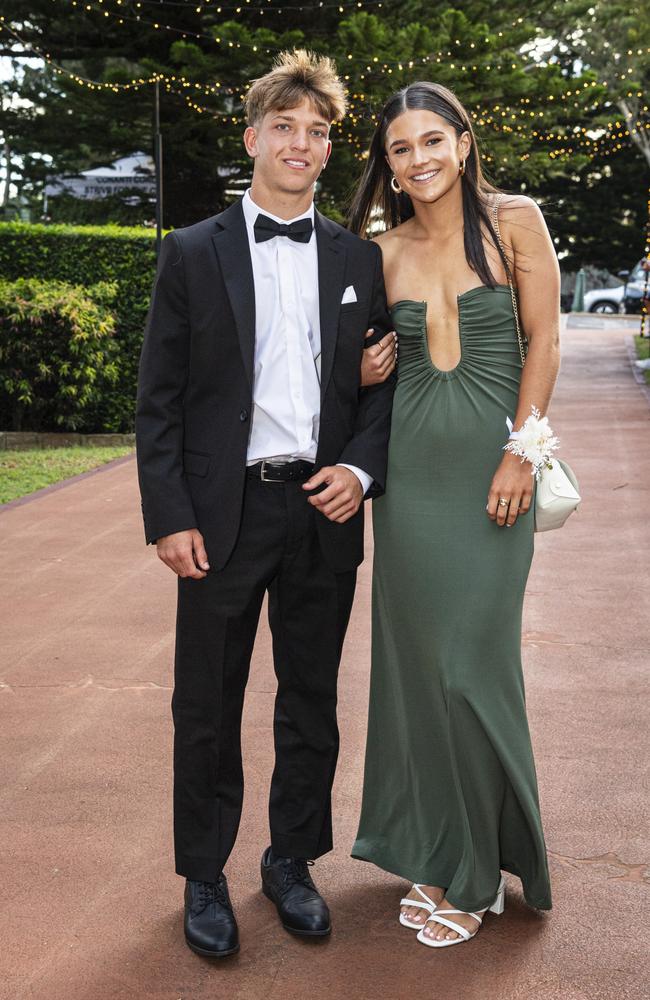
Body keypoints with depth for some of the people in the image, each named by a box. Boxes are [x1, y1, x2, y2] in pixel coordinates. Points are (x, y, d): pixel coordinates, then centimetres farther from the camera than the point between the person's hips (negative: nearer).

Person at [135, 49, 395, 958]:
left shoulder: (359, 260, 8)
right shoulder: (193, 254, 1)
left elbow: (380, 385, 10)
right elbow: (158, 399, -2)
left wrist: (361, 468, -8)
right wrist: (170, 517, -9)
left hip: (323, 512, 2)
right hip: (223, 513, -2)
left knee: (311, 704, 13)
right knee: (207, 710, 7)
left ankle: (292, 861, 31)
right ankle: (204, 876, 25)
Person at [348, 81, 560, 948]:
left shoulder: (514, 220, -2)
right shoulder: (385, 251, 9)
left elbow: (544, 339, -4)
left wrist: (520, 455, -9)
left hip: (490, 464, -4)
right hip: (412, 466, 4)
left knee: (473, 661, -2)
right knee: (416, 656, 6)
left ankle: (478, 872, 16)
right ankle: (437, 856, 23)